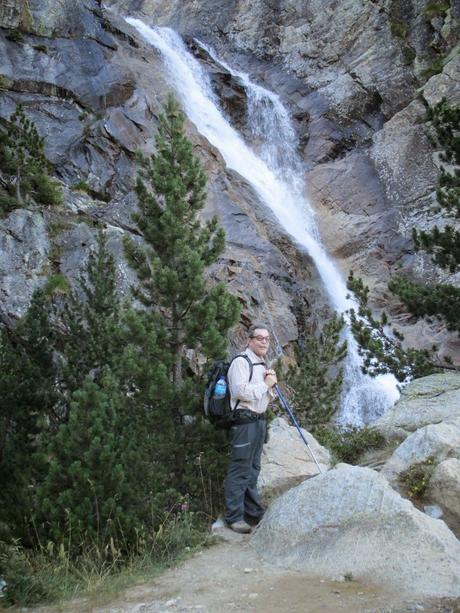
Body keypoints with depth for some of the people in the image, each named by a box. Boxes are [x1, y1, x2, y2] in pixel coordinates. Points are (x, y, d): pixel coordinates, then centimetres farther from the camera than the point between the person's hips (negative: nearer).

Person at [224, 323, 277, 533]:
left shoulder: (262, 365, 19)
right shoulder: (241, 362, -10)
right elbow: (240, 391, -23)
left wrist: (272, 385, 3)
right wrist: (266, 384, -12)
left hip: (260, 420, 10)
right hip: (244, 421, -9)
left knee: (253, 469, 16)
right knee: (239, 471, -7)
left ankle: (253, 513, 24)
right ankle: (234, 517, -1)